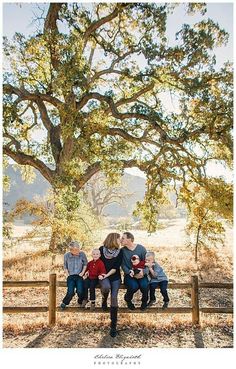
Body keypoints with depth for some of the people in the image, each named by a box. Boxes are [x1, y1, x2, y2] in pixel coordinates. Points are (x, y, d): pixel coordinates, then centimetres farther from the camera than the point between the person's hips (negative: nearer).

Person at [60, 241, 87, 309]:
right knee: (70, 292, -18)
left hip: (79, 276, 0)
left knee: (80, 291, -18)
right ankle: (64, 303, 14)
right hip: (71, 276, 0)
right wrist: (67, 274, -1)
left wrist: (82, 272, -4)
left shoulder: (82, 254, -9)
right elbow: (65, 267, 8)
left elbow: (85, 264, 6)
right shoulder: (66, 255, -7)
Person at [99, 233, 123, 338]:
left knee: (114, 297, -15)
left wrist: (107, 274, -15)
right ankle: (104, 300, 4)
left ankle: (113, 325, -5)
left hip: (115, 277, 1)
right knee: (106, 287, -34)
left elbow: (116, 267, -6)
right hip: (104, 276, -1)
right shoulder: (102, 249, -2)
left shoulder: (120, 252, -1)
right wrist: (100, 274, -7)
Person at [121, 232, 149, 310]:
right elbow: (123, 265, -2)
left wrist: (143, 271, -20)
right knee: (134, 286, -29)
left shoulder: (141, 248, -4)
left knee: (144, 285, -28)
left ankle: (144, 301, 6)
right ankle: (128, 299, 6)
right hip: (129, 274, 0)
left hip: (141, 274, 0)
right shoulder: (122, 250, -3)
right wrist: (129, 272, -20)